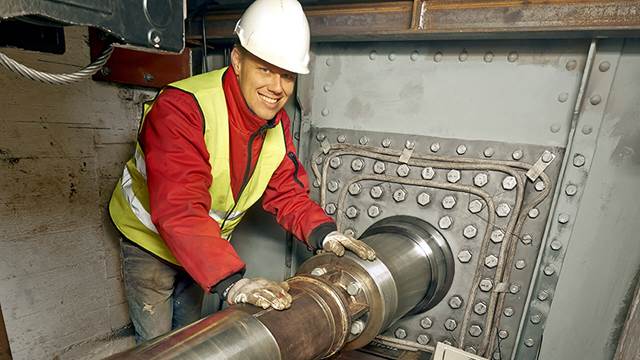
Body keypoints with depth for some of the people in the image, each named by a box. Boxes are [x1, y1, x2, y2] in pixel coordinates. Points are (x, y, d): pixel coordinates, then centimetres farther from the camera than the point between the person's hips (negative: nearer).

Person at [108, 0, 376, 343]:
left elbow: (287, 194, -11)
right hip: (150, 237, -5)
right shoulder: (182, 108, -33)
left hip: (205, 248, 6)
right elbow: (179, 211, -42)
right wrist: (230, 281, -51)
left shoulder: (278, 124, -11)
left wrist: (324, 233, -28)